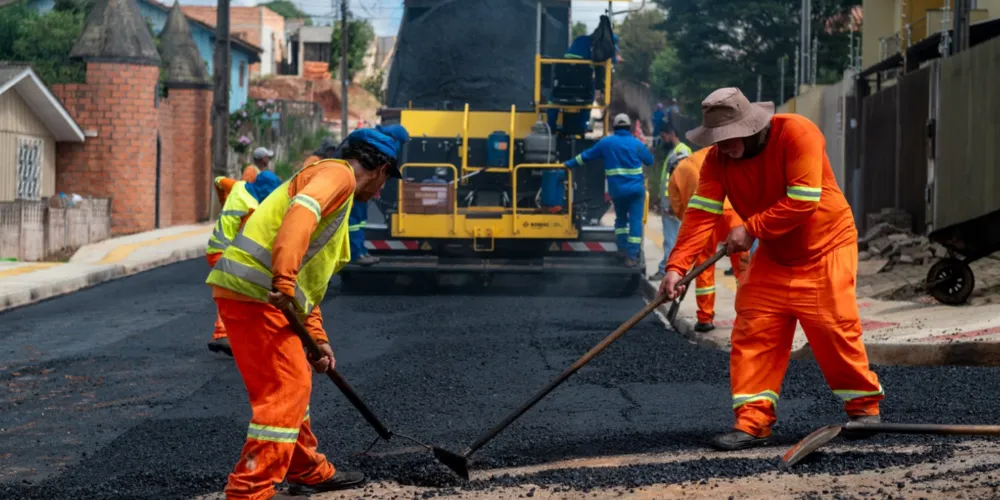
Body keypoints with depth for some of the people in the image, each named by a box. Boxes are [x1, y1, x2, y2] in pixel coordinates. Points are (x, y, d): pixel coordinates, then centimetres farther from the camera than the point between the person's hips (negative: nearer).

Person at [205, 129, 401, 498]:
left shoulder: (340, 189, 29)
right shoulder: (339, 174, -2)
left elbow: (310, 281, 30)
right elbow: (301, 212, -23)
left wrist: (317, 338, 23)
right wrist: (285, 280, -33)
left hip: (242, 289, 10)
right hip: (255, 291, -10)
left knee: (292, 383, 21)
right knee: (287, 388, -9)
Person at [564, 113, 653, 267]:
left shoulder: (606, 143, 3)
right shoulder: (636, 144, 1)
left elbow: (586, 155, 12)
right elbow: (650, 160, 14)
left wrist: (569, 164, 25)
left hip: (617, 190, 2)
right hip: (636, 189, -2)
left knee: (621, 219, 21)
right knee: (635, 221, -1)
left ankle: (623, 250, 13)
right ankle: (632, 256, -7)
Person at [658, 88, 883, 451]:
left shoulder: (797, 133, -24)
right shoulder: (718, 159, -7)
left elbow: (803, 200, -29)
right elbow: (701, 213, -15)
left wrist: (751, 229, -27)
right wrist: (677, 266, -28)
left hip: (825, 248, -5)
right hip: (772, 258, 5)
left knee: (835, 329, -7)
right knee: (753, 333, -4)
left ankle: (865, 406, 13)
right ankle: (753, 421, -2)